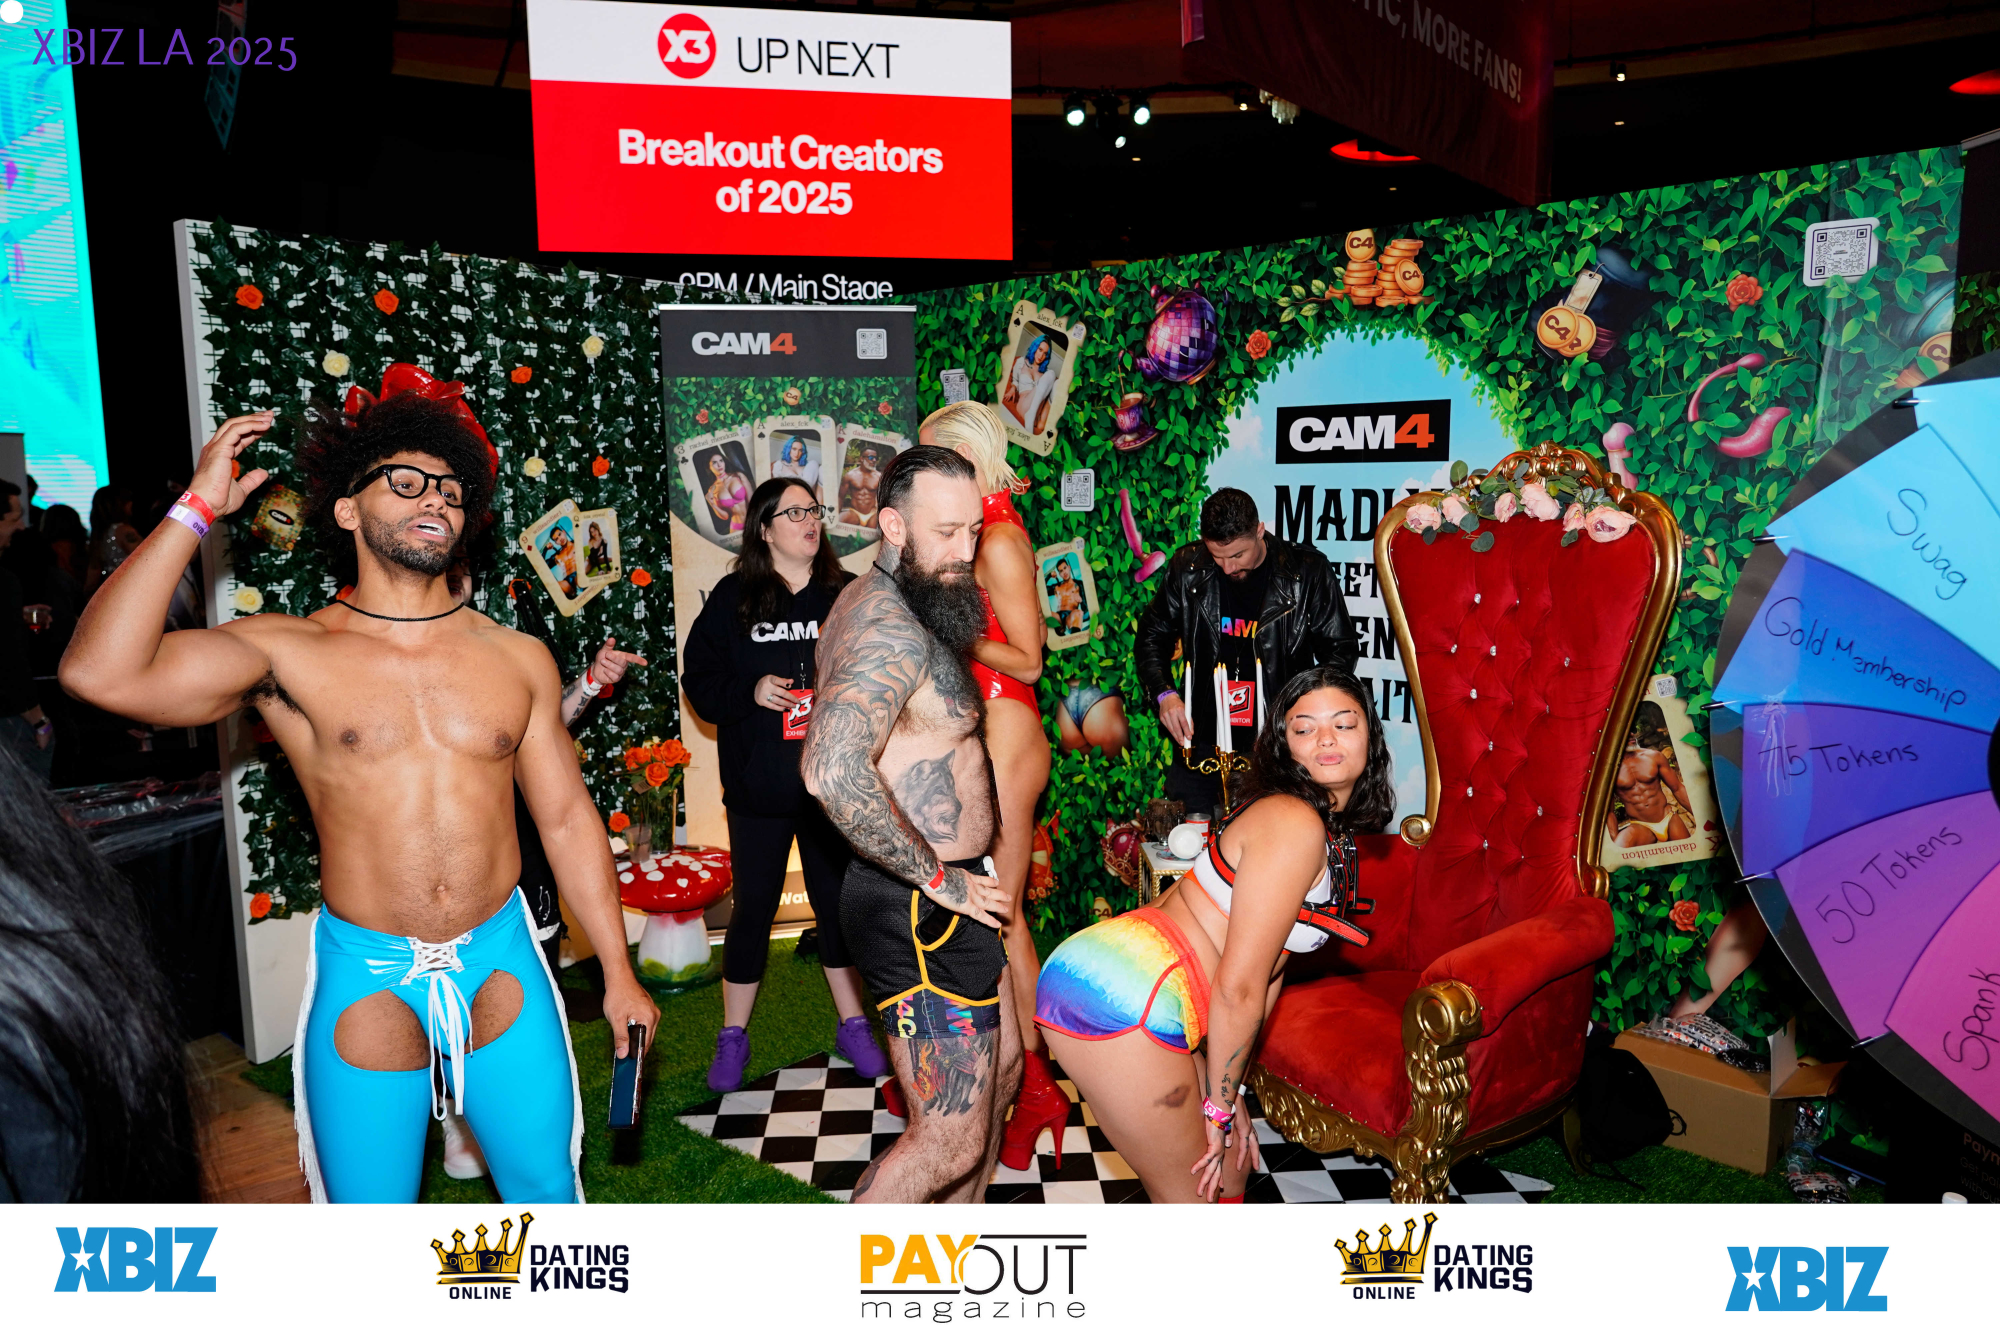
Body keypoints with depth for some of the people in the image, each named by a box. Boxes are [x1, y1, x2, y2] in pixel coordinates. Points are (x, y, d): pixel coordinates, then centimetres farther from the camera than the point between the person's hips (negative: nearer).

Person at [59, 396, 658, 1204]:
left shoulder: (518, 659, 2)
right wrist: (197, 508, -15)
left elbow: (566, 818, 6)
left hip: (502, 963, 2)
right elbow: (100, 673, -21)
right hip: (365, 977, -2)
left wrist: (618, 972, 6)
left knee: (548, 1191, 12)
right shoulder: (289, 654, -5)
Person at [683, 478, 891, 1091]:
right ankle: (733, 1036, 25)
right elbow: (699, 680, 0)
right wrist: (749, 692, -17)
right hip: (759, 787, -1)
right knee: (753, 908, 8)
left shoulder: (847, 594, 3)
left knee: (839, 902, 11)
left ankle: (853, 1025, 27)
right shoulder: (731, 599, 0)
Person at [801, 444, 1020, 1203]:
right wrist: (940, 878, -25)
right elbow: (834, 771, -39)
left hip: (945, 895, 11)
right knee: (949, 1140, -4)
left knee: (999, 1068, 25)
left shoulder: (874, 605, 10)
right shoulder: (892, 629, -23)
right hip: (920, 912, -11)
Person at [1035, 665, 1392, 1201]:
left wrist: (1228, 1094, 16)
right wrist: (1221, 1104, -5)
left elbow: (1269, 964, 17)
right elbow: (1238, 988, -16)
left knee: (1230, 1171, 22)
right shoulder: (1294, 824, -16)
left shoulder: (1332, 831, 16)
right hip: (1122, 1001, -10)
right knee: (1194, 1196, 6)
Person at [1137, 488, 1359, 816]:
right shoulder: (1188, 568, 1)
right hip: (1199, 746, 3)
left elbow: (1340, 651, 0)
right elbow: (1152, 636, 13)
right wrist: (1164, 694, -4)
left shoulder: (1307, 571, -6)